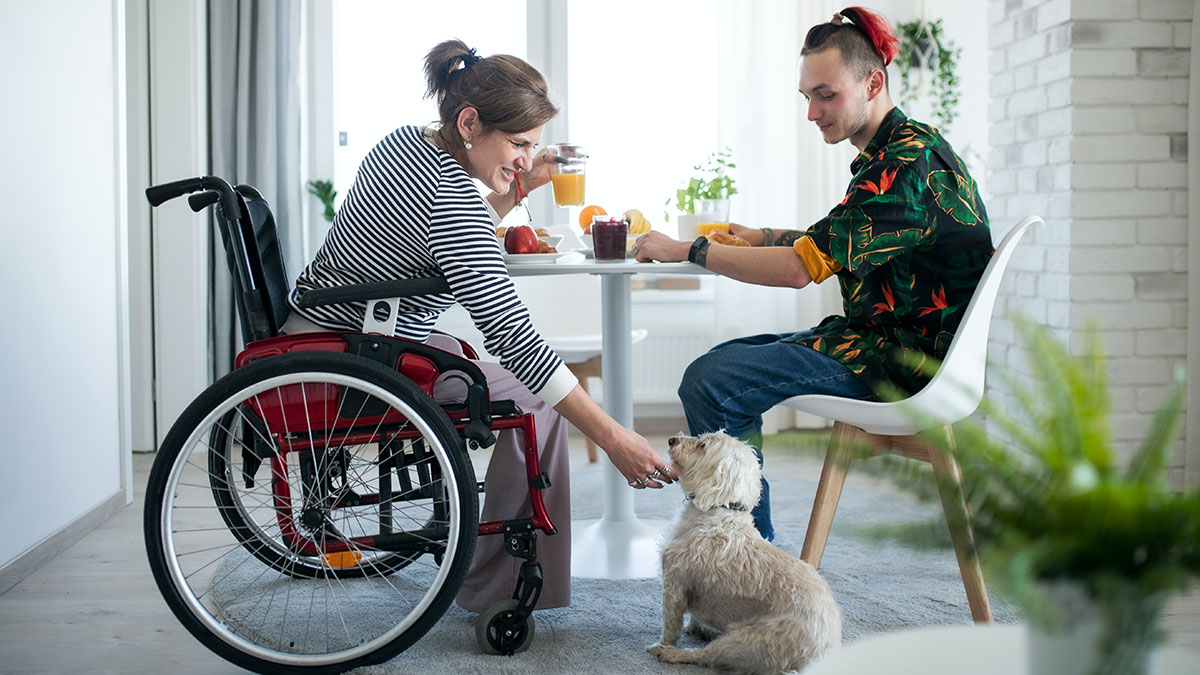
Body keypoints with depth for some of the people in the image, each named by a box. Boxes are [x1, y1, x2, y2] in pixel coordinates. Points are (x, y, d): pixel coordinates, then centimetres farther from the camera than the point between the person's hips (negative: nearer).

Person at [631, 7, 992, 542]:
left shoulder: (907, 162, -20)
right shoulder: (892, 151, 14)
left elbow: (802, 268, -24)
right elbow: (837, 242, 28)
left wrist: (687, 250, -16)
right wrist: (764, 236, 14)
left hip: (900, 359, -11)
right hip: (879, 339, 11)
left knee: (708, 382, -19)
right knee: (722, 360, 16)